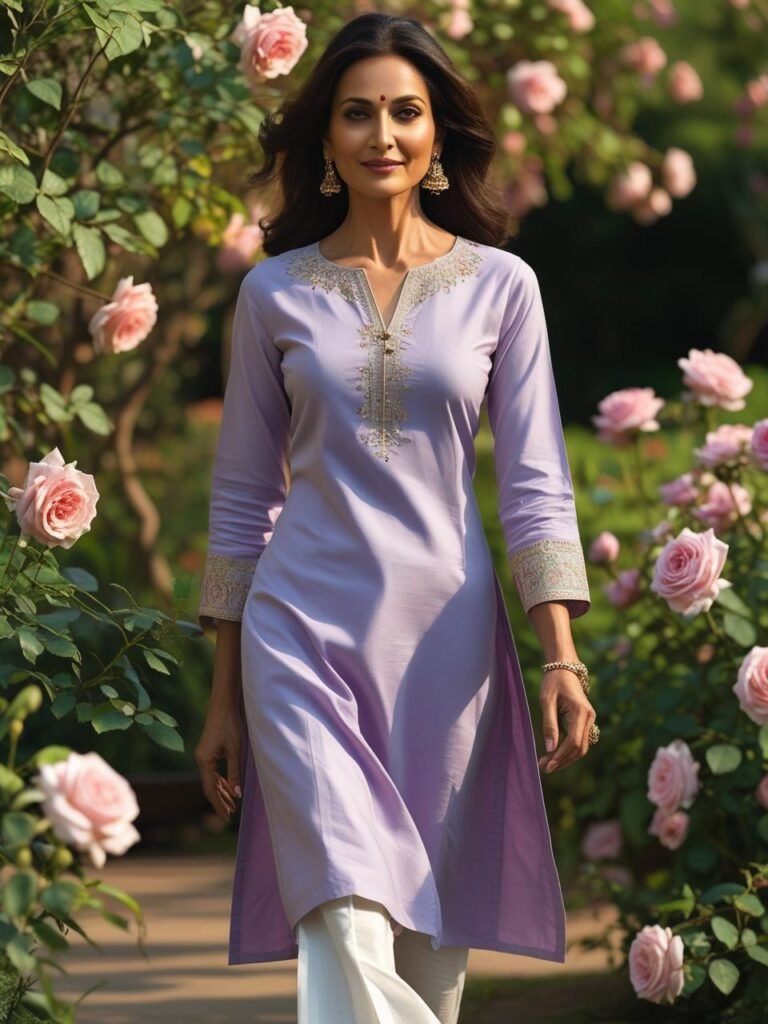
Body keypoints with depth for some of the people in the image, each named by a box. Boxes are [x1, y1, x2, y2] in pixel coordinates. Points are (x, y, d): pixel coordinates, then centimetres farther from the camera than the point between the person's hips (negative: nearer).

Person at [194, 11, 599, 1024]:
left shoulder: (500, 285, 5)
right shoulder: (275, 292, 6)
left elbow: (536, 485, 2)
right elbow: (242, 497, 10)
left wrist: (562, 654, -10)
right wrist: (224, 695, 9)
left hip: (447, 635, 1)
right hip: (304, 635, -1)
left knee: (430, 934, 5)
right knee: (346, 926, -15)